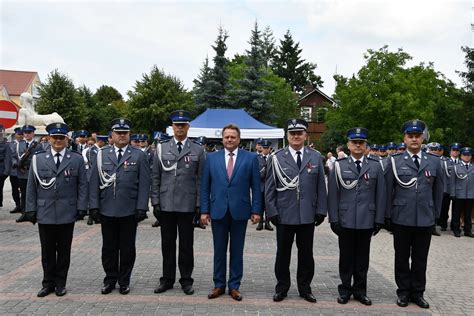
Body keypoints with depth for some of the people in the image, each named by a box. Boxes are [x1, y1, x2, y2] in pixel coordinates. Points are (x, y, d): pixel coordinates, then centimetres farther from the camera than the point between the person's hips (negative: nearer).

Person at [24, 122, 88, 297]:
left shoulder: (77, 159, 2)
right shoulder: (38, 159, 5)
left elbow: (83, 185, 2)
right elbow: (31, 186, 5)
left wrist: (81, 207, -5)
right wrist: (30, 209, 0)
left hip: (67, 214, -1)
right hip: (45, 213, 1)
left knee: (64, 250, 8)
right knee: (47, 251, 9)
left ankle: (60, 283, 21)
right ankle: (48, 283, 21)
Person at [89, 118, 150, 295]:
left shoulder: (139, 156, 2)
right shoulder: (102, 154, 7)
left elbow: (144, 184, -2)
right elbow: (94, 182, 5)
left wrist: (141, 208, -8)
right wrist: (94, 206, -2)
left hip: (129, 211, -1)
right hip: (107, 210, 2)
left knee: (127, 247, 8)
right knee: (109, 247, 11)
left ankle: (124, 281, 21)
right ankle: (110, 279, 25)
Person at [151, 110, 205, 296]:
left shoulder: (198, 150, 3)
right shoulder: (162, 148, 6)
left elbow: (200, 179, 1)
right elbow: (155, 177, 6)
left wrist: (199, 205, -4)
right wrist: (155, 202, 0)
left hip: (187, 205, -1)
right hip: (166, 204, 2)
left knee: (186, 244, 6)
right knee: (167, 244, 10)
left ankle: (186, 280, 19)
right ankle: (167, 279, 22)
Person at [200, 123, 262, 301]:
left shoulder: (250, 158, 1)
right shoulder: (211, 158, 4)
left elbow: (256, 186, 0)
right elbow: (205, 186, 4)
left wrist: (256, 210, -4)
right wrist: (204, 210, -1)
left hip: (240, 211, -1)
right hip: (218, 211, 1)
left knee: (237, 251, 8)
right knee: (219, 250, 10)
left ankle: (234, 286, 20)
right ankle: (219, 285, 22)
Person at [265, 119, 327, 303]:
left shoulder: (316, 157, 4)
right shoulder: (277, 158, -1)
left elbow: (321, 186, 5)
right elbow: (270, 188, -1)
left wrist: (321, 210, 0)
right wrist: (272, 212, -6)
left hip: (308, 215, 2)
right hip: (284, 215, -1)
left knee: (306, 253, 11)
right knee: (283, 253, 10)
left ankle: (305, 288, 26)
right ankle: (282, 287, 24)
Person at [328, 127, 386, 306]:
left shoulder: (375, 166, 4)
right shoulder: (339, 166, 2)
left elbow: (380, 195, 3)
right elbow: (333, 195, 0)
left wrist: (379, 220, 0)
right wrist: (333, 219, -5)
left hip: (366, 221, 1)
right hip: (345, 221, -1)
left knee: (362, 257, 10)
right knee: (346, 257, 9)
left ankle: (360, 290, 23)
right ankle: (345, 289, 21)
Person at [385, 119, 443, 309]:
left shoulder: (434, 162, 6)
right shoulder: (395, 162, -1)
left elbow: (438, 191, 10)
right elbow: (388, 191, 0)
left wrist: (436, 215, 7)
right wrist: (388, 216, -1)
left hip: (425, 220, 2)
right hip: (401, 219, -1)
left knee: (420, 258, 10)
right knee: (402, 257, 9)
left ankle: (417, 292, 25)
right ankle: (404, 292, 23)